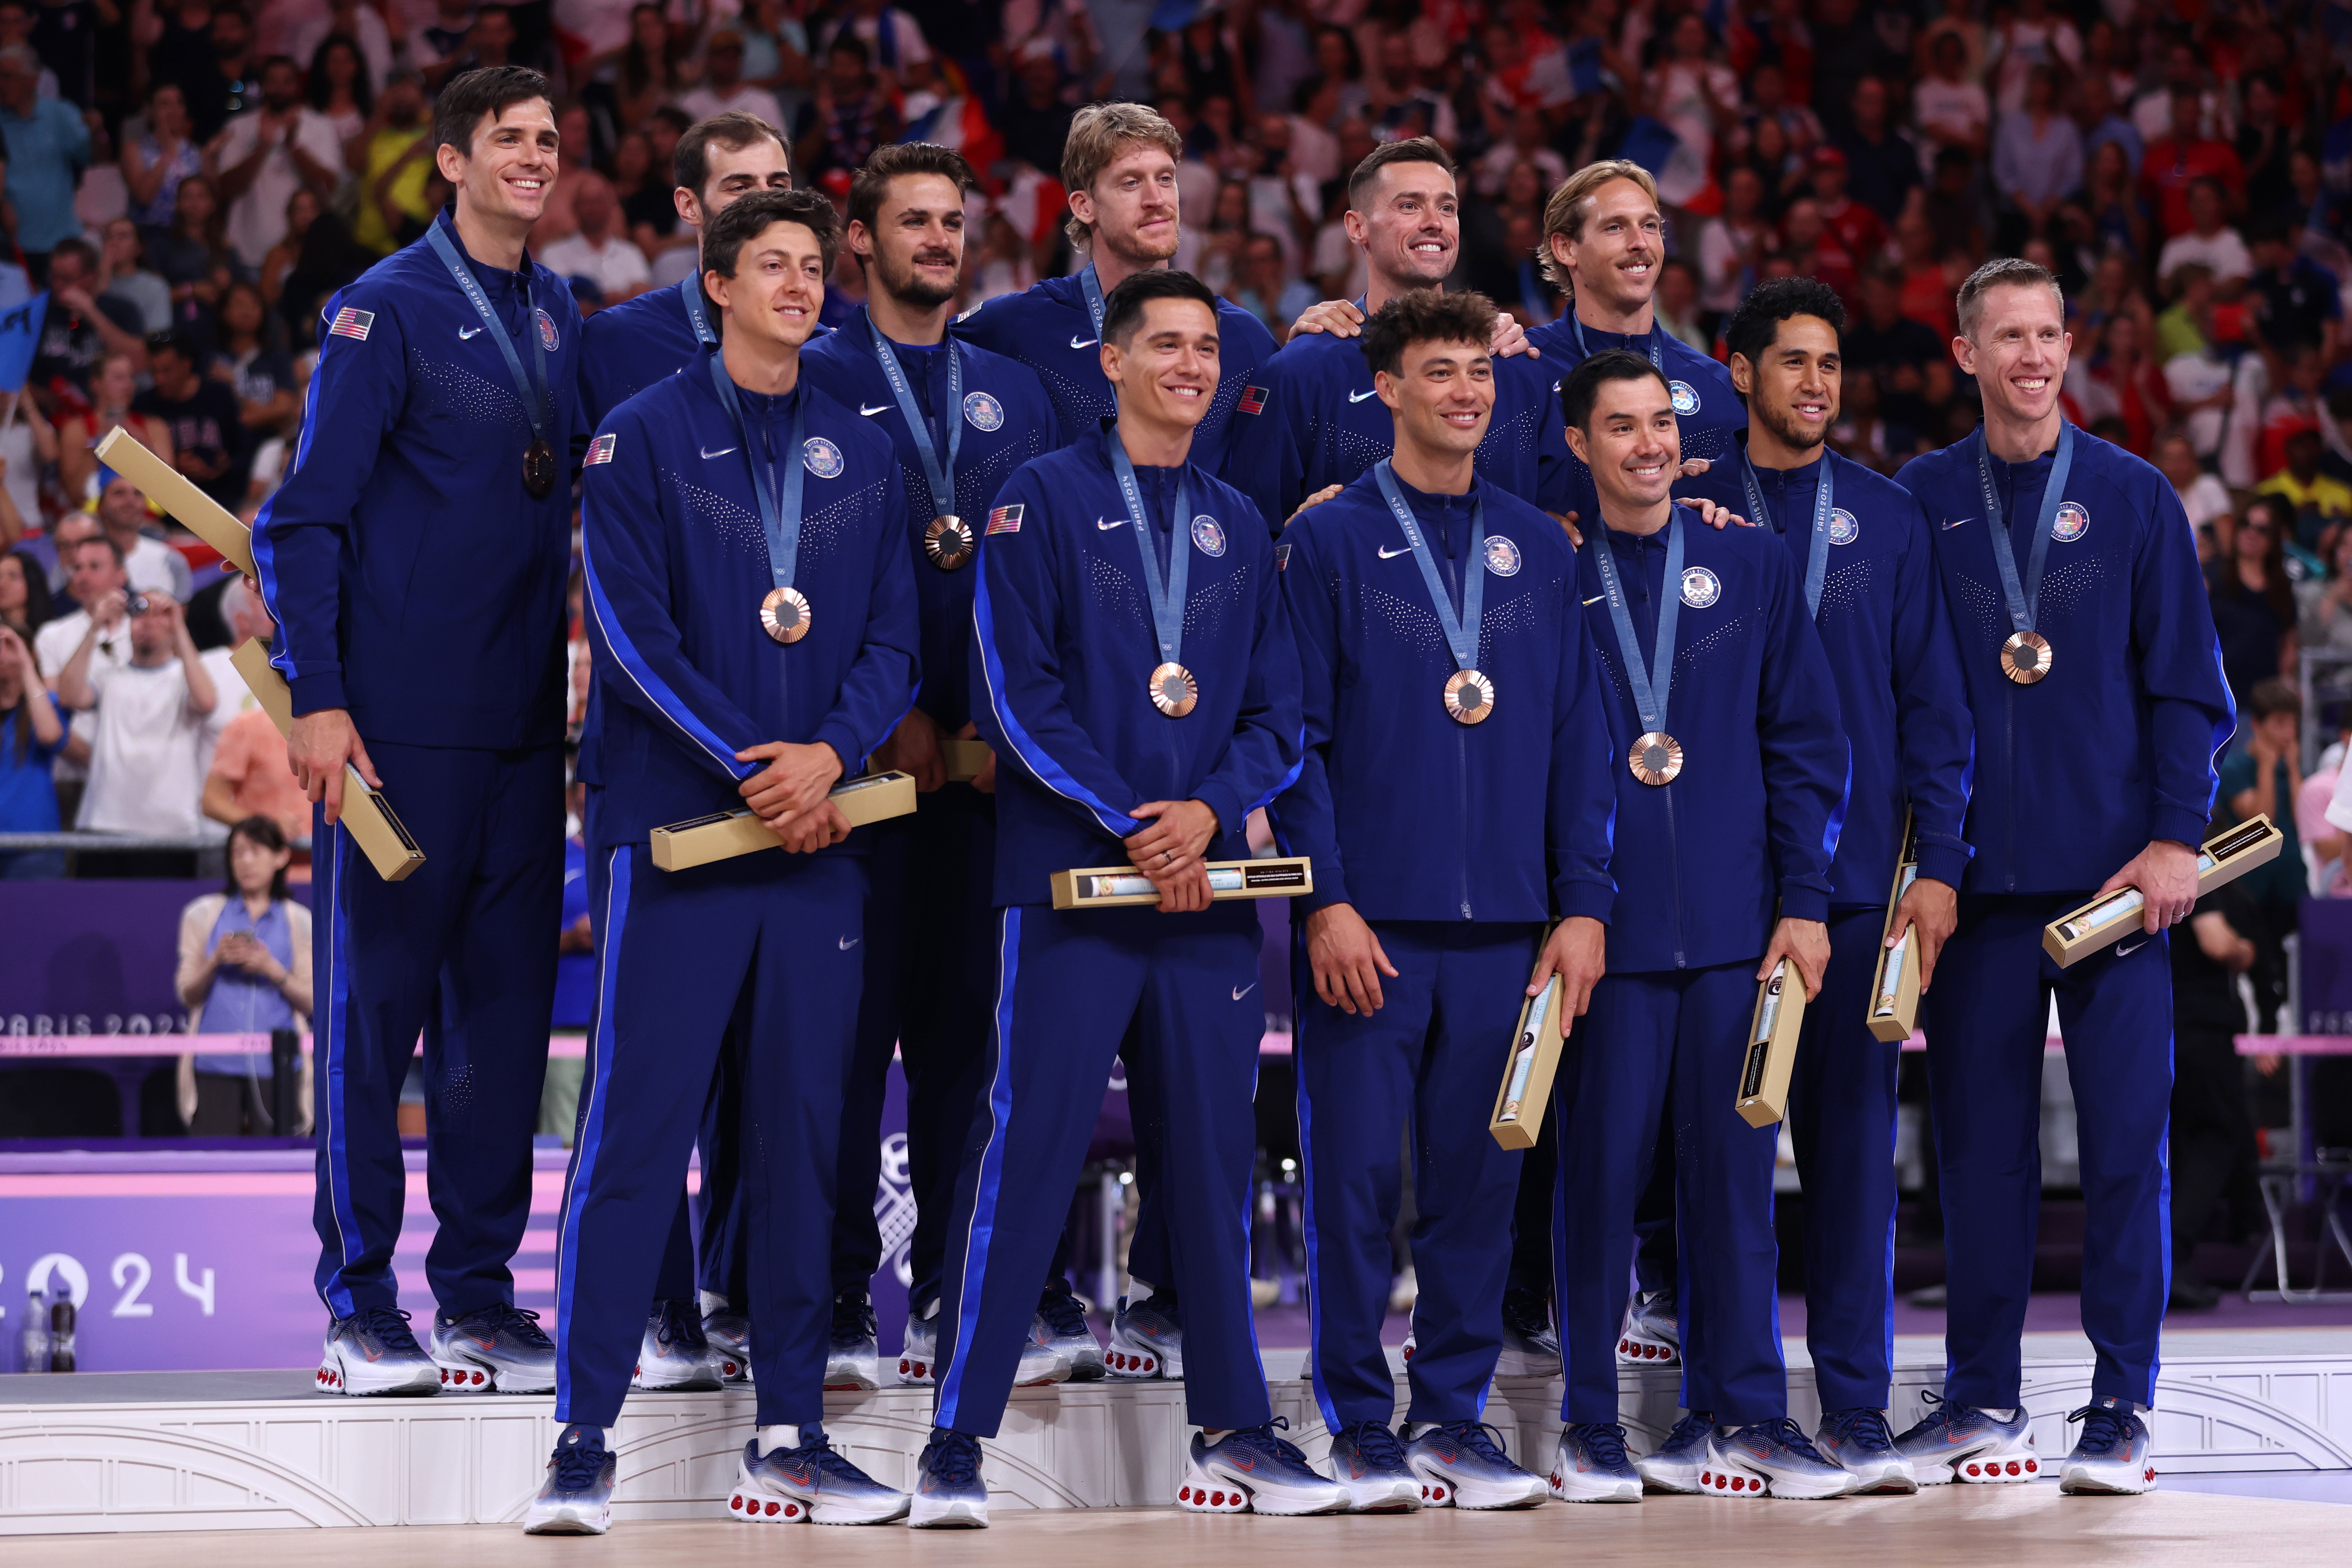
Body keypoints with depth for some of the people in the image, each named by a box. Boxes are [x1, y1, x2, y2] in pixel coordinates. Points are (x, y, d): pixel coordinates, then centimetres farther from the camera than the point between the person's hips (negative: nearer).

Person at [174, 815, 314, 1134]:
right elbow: (188, 995, 9)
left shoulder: (298, 922, 9)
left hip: (276, 1065, 0)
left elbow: (311, 1002, 5)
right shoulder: (203, 914, 12)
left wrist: (272, 970, -10)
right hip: (214, 1065, 0)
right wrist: (215, 962, -8)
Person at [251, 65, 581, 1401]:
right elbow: (305, 521, -7)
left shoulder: (558, 315, 13)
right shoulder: (386, 312, -6)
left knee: (508, 1003, 7)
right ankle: (361, 1301, 6)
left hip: (524, 724, 6)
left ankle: (480, 1293, 13)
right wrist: (318, 700, -14)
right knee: (377, 1001, -1)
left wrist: (575, 681, 12)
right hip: (401, 723, -6)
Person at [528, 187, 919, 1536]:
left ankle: (792, 1434, 12)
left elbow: (894, 641, 9)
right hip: (675, 827, -4)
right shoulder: (643, 440, 2)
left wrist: (830, 753, -10)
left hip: (823, 833, 4)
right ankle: (584, 1439, -5)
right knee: (634, 1133, -7)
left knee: (806, 1132, 6)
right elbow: (633, 629, -7)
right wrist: (749, 769, -13)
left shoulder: (865, 456, 13)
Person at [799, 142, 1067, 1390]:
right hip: (857, 753, -4)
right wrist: (887, 712, -11)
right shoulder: (812, 381, 3)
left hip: (990, 755, 4)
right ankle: (839, 1303, -1)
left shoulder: (1013, 391, 17)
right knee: (853, 1022, -5)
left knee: (968, 1019, 5)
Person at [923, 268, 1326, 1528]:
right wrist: (1130, 830, -11)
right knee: (1024, 1151, -8)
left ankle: (1233, 1426, 16)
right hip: (1070, 883, -5)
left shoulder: (1238, 526, 16)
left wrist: (1213, 812, -6)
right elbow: (1015, 692, -7)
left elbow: (1277, 713, 13)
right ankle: (956, 1441, -4)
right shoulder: (1043, 500, 1)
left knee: (1213, 1154, 7)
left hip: (1209, 889, 5)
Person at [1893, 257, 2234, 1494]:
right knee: (1981, 1139, 4)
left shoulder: (2133, 498, 4)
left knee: (2127, 1137, -3)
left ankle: (2122, 1409, 3)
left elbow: (2186, 683, 4)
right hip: (1979, 871, 1)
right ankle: (1985, 1400, 13)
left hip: (2115, 868, -1)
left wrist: (2176, 836, -6)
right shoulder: (1922, 503, 7)